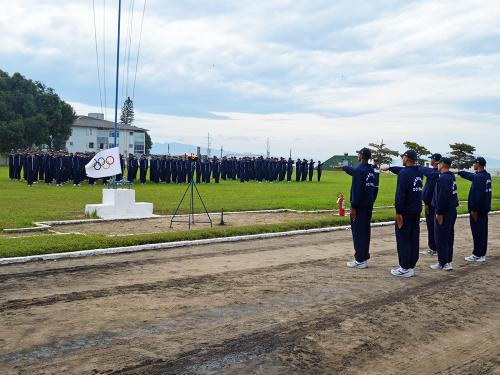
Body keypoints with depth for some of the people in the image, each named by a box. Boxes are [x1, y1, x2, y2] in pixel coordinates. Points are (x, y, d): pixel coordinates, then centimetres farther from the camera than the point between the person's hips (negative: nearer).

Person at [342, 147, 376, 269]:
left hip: (359, 206, -8)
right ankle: (364, 258, 20)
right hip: (368, 206, 8)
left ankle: (360, 260, -1)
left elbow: (357, 190, -21)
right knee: (365, 231, 13)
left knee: (358, 232, -3)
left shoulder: (359, 170, -16)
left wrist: (353, 206, -19)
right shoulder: (371, 170, 9)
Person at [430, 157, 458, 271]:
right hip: (452, 210, 9)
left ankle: (443, 263, 1)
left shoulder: (443, 178, -18)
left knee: (441, 238, -3)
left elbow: (442, 197, -23)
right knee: (449, 237, 14)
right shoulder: (451, 177, 10)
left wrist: (439, 213, -20)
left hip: (444, 212, -9)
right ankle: (448, 261, 22)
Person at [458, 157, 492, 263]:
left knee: (477, 233, -2)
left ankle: (477, 255, 4)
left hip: (477, 210, -9)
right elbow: (470, 176, 26)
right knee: (483, 232, 13)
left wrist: (474, 209, -19)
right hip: (485, 209, 9)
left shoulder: (478, 177, -19)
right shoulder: (487, 176, 10)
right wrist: (459, 172, 36)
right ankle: (482, 255, 20)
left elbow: (476, 195, -23)